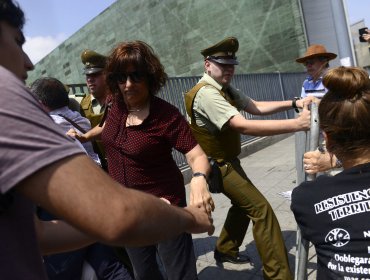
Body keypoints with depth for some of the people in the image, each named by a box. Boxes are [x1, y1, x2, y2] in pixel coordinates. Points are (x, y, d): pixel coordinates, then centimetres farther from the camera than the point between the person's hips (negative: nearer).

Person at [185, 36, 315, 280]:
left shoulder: (226, 89, 7)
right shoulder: (206, 93, -26)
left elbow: (257, 107, 3)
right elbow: (244, 126, -36)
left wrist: (293, 103, -10)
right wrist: (297, 124, -38)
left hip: (227, 160, 10)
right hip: (217, 165, -10)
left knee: (244, 203, 21)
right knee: (260, 208, -11)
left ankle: (225, 250, 38)